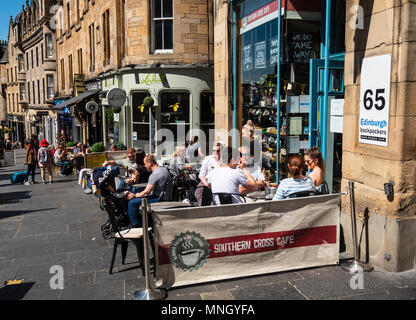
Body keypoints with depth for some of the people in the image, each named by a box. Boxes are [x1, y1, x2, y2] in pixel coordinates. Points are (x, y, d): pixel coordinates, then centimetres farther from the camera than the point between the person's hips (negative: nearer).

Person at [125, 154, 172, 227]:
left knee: (132, 203, -11)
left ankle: (136, 226, 0)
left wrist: (134, 195, -3)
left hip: (159, 199, -10)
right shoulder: (163, 169, 8)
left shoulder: (155, 174, -22)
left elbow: (146, 193, -19)